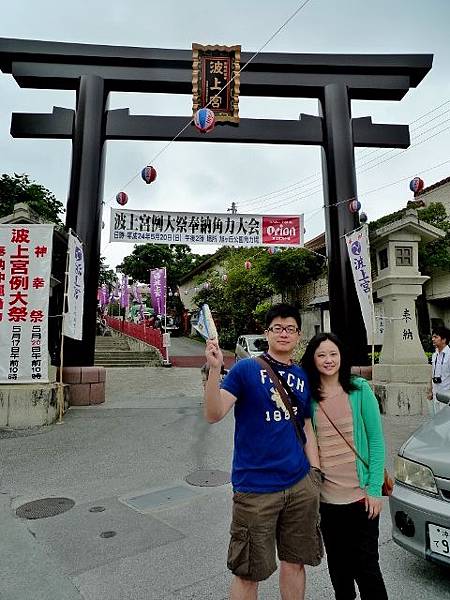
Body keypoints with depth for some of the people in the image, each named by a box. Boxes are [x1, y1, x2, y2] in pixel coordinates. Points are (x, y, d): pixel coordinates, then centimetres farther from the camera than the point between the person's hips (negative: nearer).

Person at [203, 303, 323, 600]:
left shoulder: (303, 376, 8)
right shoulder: (246, 369, -8)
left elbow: (307, 429, 15)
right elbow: (214, 414, -19)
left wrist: (315, 472, 8)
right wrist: (215, 368, -32)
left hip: (300, 486, 5)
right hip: (256, 487, -5)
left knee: (295, 562, 19)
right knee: (249, 572, 8)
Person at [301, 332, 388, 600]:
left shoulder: (360, 389, -6)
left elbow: (376, 440, -4)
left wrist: (375, 488, -8)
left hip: (361, 495, -2)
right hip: (325, 496, 2)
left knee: (366, 567, 8)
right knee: (338, 567, 17)